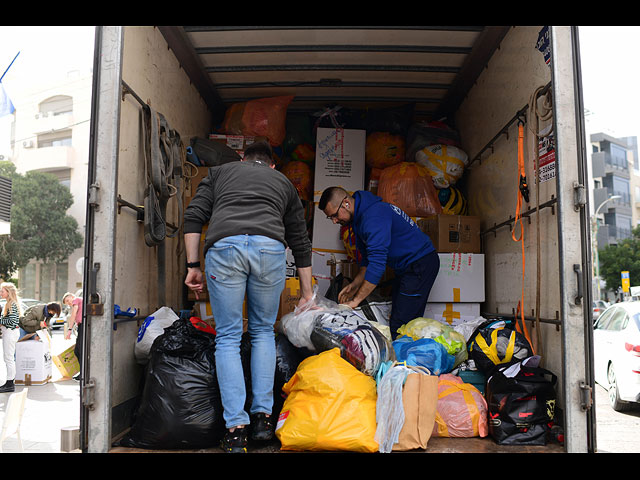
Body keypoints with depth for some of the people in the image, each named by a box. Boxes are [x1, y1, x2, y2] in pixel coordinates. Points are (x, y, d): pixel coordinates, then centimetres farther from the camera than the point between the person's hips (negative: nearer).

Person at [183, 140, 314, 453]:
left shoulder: (219, 172, 31)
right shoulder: (283, 182, 33)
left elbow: (194, 217, 15)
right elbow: (300, 242, 32)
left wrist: (193, 267, 15)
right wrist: (306, 293, 37)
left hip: (223, 246, -1)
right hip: (269, 246, 1)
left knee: (228, 337, 8)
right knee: (263, 332, 18)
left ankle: (236, 428, 3)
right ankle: (263, 418, 14)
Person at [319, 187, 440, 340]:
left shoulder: (374, 216, -24)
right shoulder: (359, 216, 9)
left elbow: (377, 263, -30)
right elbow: (368, 259, 19)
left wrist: (356, 300, -26)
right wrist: (355, 285, 7)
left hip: (421, 264, -10)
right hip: (405, 267, 10)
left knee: (399, 326, -14)